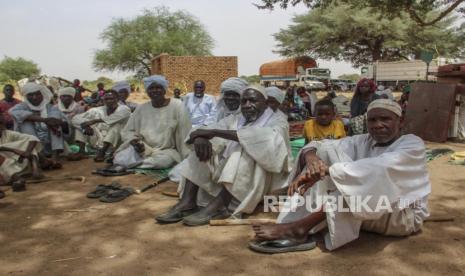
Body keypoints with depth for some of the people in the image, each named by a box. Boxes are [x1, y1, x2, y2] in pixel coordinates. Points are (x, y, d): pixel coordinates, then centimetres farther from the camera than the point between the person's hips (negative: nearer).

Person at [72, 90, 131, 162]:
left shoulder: (124, 109, -6)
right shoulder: (97, 110, 5)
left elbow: (112, 119, -28)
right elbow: (75, 118, -2)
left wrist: (95, 121, -28)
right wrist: (85, 125, -22)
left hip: (115, 144, -4)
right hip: (98, 142, 4)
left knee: (117, 124, -28)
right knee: (81, 122, 0)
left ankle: (102, 152, -37)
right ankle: (81, 150, -17)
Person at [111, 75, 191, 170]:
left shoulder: (177, 106, -4)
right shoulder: (141, 109, 7)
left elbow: (185, 134, -9)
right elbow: (127, 131, 10)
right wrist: (135, 142, -13)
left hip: (166, 151, 0)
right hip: (142, 149, 1)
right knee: (120, 158, -27)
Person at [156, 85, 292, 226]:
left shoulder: (277, 121, -3)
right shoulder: (234, 119, 13)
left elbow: (261, 137, -26)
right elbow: (208, 131, 2)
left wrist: (214, 132, -27)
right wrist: (200, 137, -25)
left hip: (261, 177, -5)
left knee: (245, 149, -32)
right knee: (203, 148, -10)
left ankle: (216, 206, -37)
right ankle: (187, 202, -23)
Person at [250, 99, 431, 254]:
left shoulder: (412, 144, -11)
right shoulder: (362, 142, 4)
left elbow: (380, 169, -31)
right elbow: (322, 145, -9)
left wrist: (326, 170, -38)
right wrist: (311, 156, -35)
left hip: (404, 215, -4)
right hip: (363, 210, 5)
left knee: (368, 177, -36)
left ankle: (300, 227, -36)